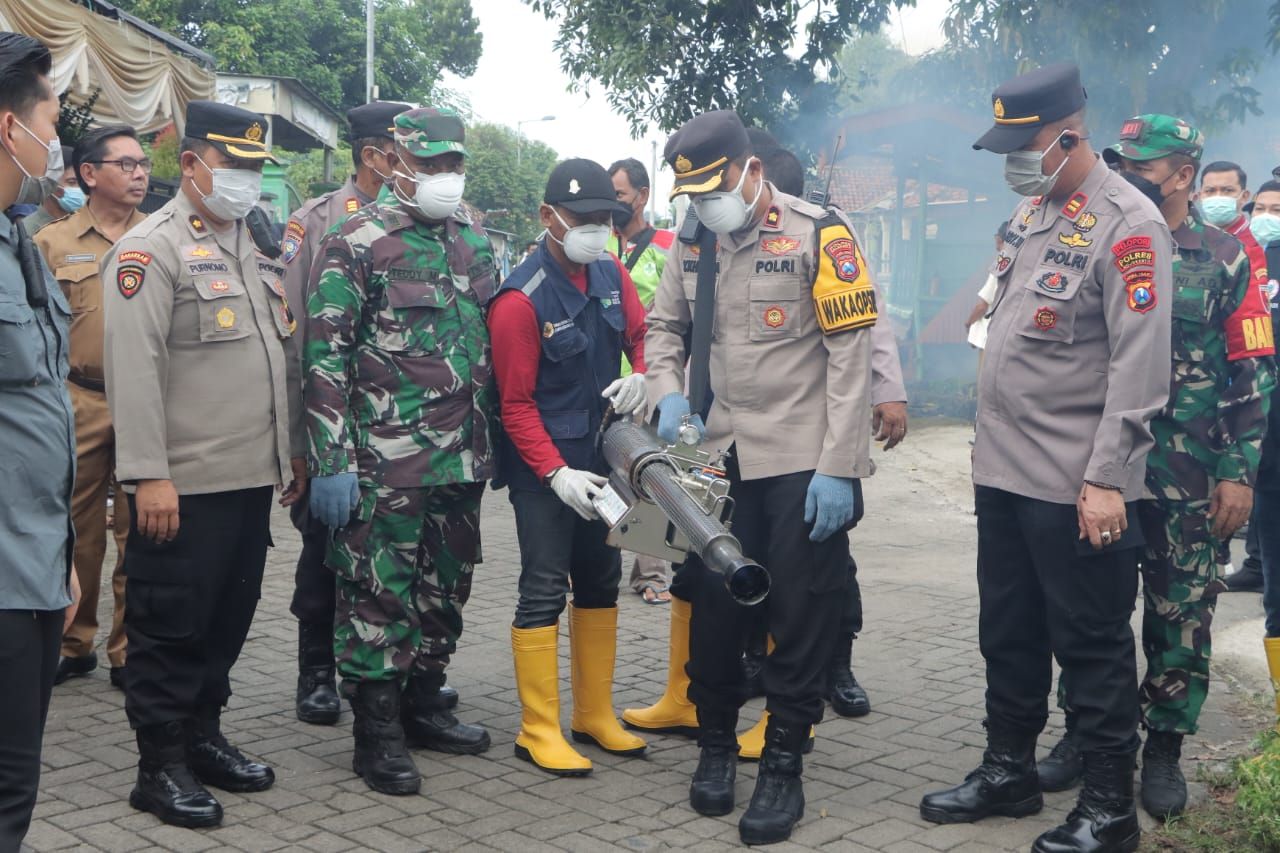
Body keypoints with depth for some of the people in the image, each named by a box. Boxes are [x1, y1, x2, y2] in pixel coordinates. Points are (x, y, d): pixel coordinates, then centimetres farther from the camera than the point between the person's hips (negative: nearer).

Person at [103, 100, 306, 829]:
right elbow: (134, 369, -16)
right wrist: (149, 475, -21)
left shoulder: (257, 249, 17)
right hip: (186, 488, -7)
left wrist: (295, 450, 17)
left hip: (254, 478, 7)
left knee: (229, 619, 15)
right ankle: (161, 764, 14)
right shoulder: (152, 248, -8)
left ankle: (203, 735, 29)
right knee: (171, 627, 3)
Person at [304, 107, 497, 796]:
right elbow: (325, 356, -11)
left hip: (462, 460, 7)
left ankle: (423, 704, 31)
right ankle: (376, 733, 11)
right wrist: (332, 463, -15)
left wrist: (494, 442, 19)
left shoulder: (474, 243, 14)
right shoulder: (356, 243, -7)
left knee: (445, 588, 15)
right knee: (378, 594, 0)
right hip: (385, 465, -6)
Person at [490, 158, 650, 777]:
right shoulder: (521, 300, -18)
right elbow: (516, 404, -17)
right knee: (544, 590, -5)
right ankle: (539, 731, 5)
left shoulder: (611, 273, 2)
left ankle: (595, 714, 26)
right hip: (544, 463, -8)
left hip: (602, 451, 8)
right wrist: (556, 474, -24)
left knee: (601, 581, 14)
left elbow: (640, 335, 15)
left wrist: (642, 375, -8)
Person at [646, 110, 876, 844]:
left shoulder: (819, 232, -9)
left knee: (803, 615, 2)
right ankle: (716, 744, 28)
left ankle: (784, 767, 14)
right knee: (713, 604, 9)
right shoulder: (691, 244, 8)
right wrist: (668, 394, -2)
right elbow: (664, 328, 19)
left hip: (804, 461, -4)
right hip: (718, 457, 5)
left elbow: (851, 354, -12)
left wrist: (838, 467, -16)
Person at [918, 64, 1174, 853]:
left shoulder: (1128, 224, -14)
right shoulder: (1033, 212, 12)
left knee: (1091, 646, 3)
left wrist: (1107, 478, -22)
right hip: (1002, 469, 8)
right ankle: (1008, 772, 32)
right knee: (1008, 634, 17)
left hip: (1076, 486, -8)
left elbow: (1140, 367, -19)